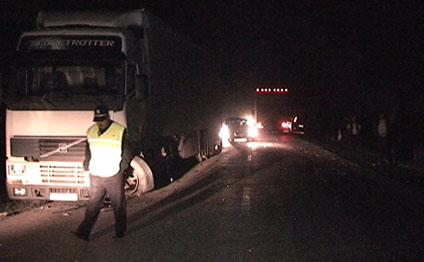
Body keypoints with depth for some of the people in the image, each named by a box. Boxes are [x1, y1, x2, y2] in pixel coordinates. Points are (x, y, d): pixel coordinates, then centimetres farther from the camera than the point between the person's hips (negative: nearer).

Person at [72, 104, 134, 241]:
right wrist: (87, 165, 10)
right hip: (95, 176, 4)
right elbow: (88, 151, 21)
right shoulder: (91, 131, 7)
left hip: (114, 177, -4)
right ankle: (84, 231, 5)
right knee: (93, 204, 4)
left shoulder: (120, 131, -8)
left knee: (118, 204, 7)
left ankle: (120, 231, 20)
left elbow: (128, 153, -2)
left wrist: (121, 167, -7)